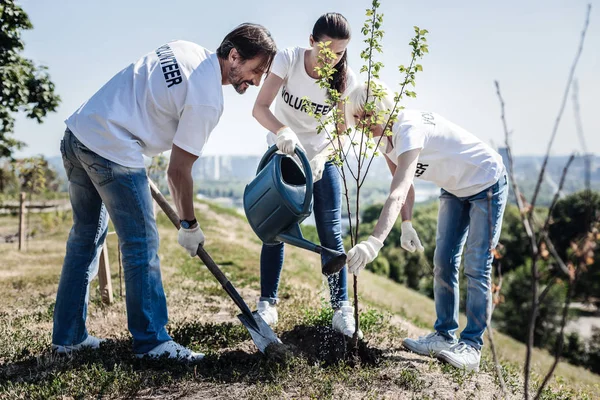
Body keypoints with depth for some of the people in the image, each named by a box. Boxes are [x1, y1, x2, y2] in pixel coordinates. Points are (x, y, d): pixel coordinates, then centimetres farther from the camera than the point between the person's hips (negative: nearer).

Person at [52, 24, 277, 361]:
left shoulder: (185, 49, 11)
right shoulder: (207, 100, -13)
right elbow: (179, 171, -11)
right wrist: (190, 226, 2)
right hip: (112, 151, -10)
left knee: (86, 236, 17)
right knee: (143, 245, -1)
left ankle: (68, 337, 26)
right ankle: (152, 341, 6)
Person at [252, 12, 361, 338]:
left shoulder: (345, 78, -16)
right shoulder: (289, 59, -20)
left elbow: (342, 132, -15)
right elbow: (260, 107, -26)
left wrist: (321, 157, -35)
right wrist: (282, 130, -47)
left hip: (321, 158, 1)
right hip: (282, 152, 0)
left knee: (331, 234, -3)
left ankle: (342, 309, 5)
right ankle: (267, 305, 9)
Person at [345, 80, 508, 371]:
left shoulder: (409, 129, -36)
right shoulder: (384, 138, -8)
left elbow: (398, 192, -49)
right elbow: (403, 186, -1)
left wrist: (374, 241, -59)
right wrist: (407, 225, -16)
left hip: (487, 185, -8)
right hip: (454, 189, 8)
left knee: (476, 266, -8)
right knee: (443, 262, 5)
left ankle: (472, 345, -2)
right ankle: (444, 335, 13)